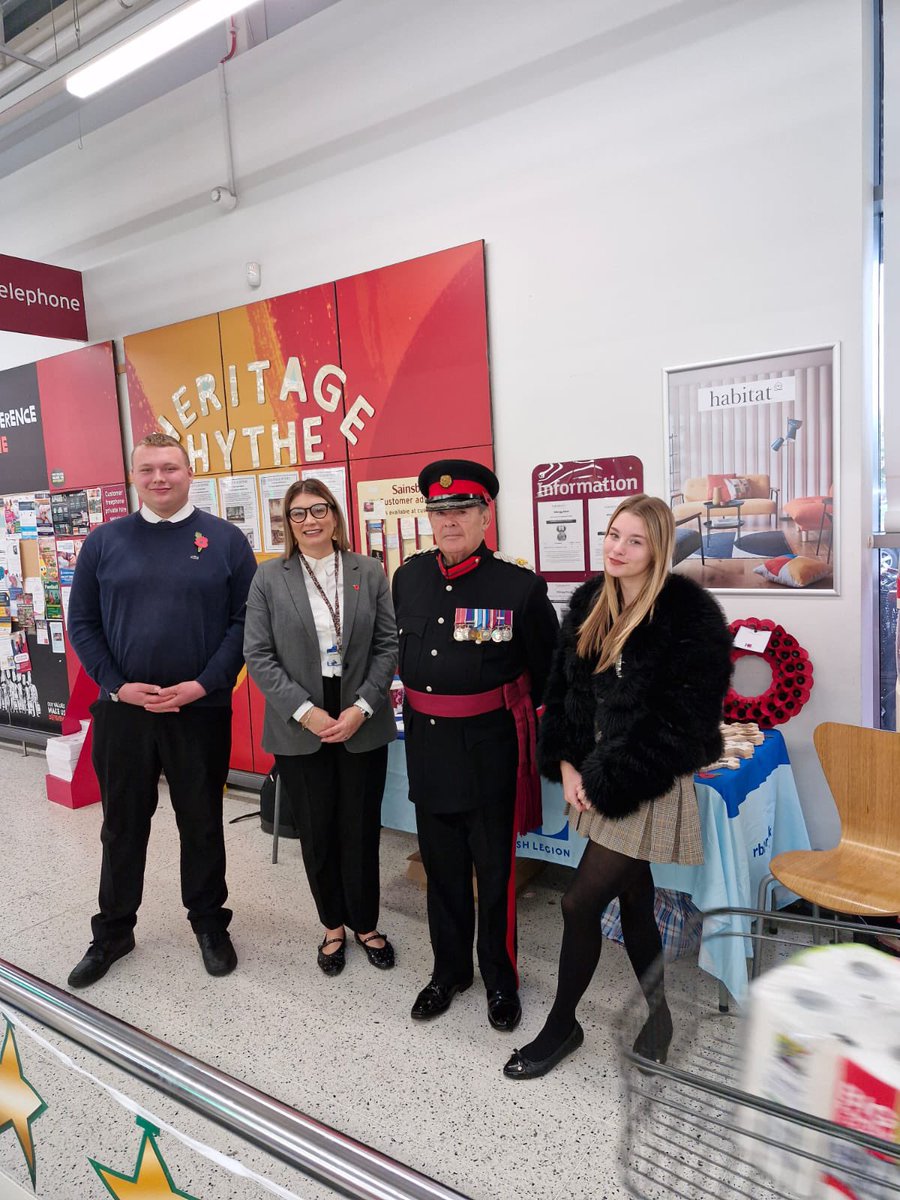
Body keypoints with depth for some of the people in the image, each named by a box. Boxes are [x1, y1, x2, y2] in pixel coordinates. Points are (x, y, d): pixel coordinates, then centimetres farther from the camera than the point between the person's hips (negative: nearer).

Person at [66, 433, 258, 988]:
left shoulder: (225, 539, -2)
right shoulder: (104, 541, 4)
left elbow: (246, 620, -4)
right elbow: (82, 622, 4)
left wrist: (204, 684, -13)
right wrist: (117, 686, -8)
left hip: (201, 709, -1)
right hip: (122, 708, 2)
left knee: (202, 822, 12)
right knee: (123, 824, 15)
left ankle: (210, 922, 31)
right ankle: (114, 930, 33)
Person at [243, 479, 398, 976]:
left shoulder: (369, 572, 0)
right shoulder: (269, 577, -2)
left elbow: (387, 646, -1)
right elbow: (258, 655, -4)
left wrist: (361, 707, -11)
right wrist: (305, 711, -13)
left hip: (362, 724, 0)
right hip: (299, 728, 0)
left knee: (361, 829, 10)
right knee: (316, 832, 12)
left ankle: (365, 924, 32)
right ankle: (333, 926, 34)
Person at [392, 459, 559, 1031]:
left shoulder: (520, 585, -13)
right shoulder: (408, 577, 1)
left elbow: (548, 668, -2)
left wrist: (520, 717, 5)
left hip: (490, 748, -4)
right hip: (427, 743, 4)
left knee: (495, 870, 11)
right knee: (442, 866, 18)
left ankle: (500, 979, 32)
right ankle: (450, 970, 38)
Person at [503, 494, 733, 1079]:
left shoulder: (690, 616, -16)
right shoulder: (591, 604, 4)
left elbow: (681, 718, -17)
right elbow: (563, 687, 8)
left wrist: (608, 782, -15)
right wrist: (567, 765, -2)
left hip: (648, 785, -6)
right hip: (597, 779, 6)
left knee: (581, 903, -2)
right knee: (634, 900, 18)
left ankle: (562, 1025, 22)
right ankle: (659, 1012, 39)